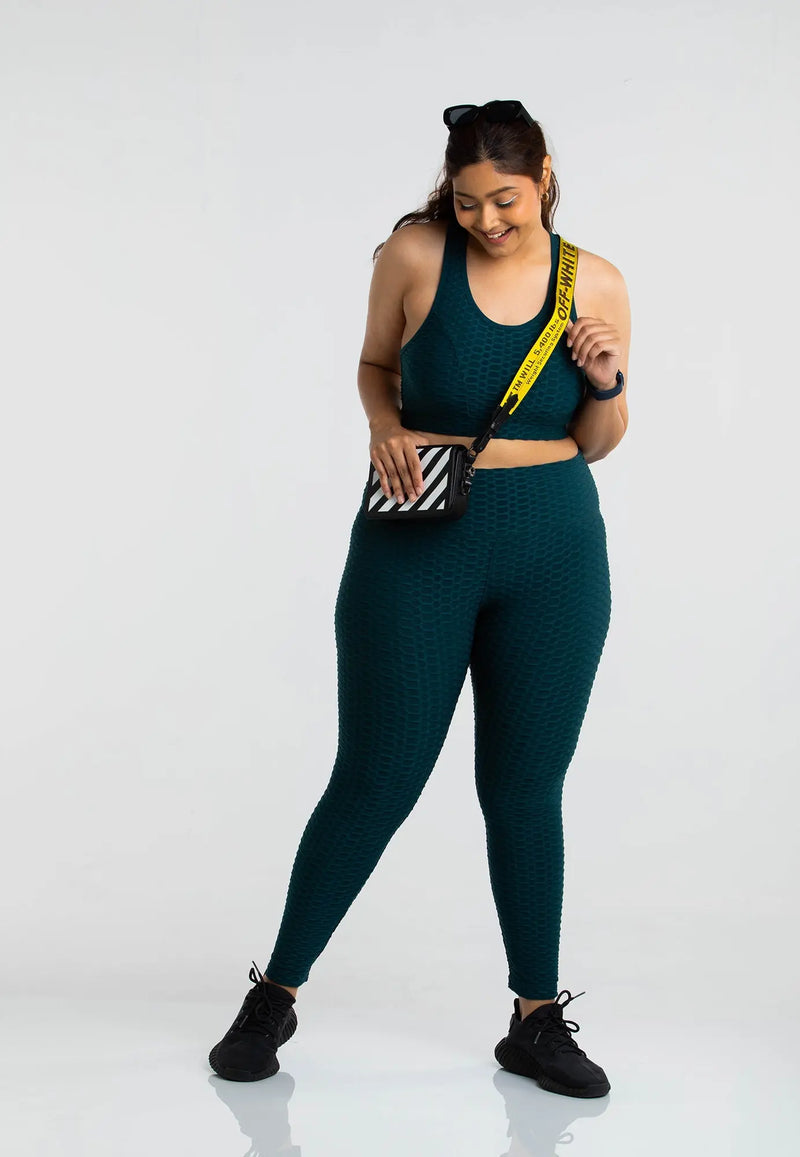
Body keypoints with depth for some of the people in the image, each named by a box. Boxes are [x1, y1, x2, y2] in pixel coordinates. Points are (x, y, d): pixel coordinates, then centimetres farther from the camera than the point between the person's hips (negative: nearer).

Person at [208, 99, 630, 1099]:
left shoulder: (594, 284, 0)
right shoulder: (414, 255, -6)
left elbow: (595, 443, 8)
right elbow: (375, 365, 10)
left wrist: (605, 385, -12)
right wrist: (386, 428, -9)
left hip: (555, 549, 2)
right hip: (419, 542, -2)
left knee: (526, 790, 8)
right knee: (376, 780, 2)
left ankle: (537, 1021, 23)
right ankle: (275, 995, 20)